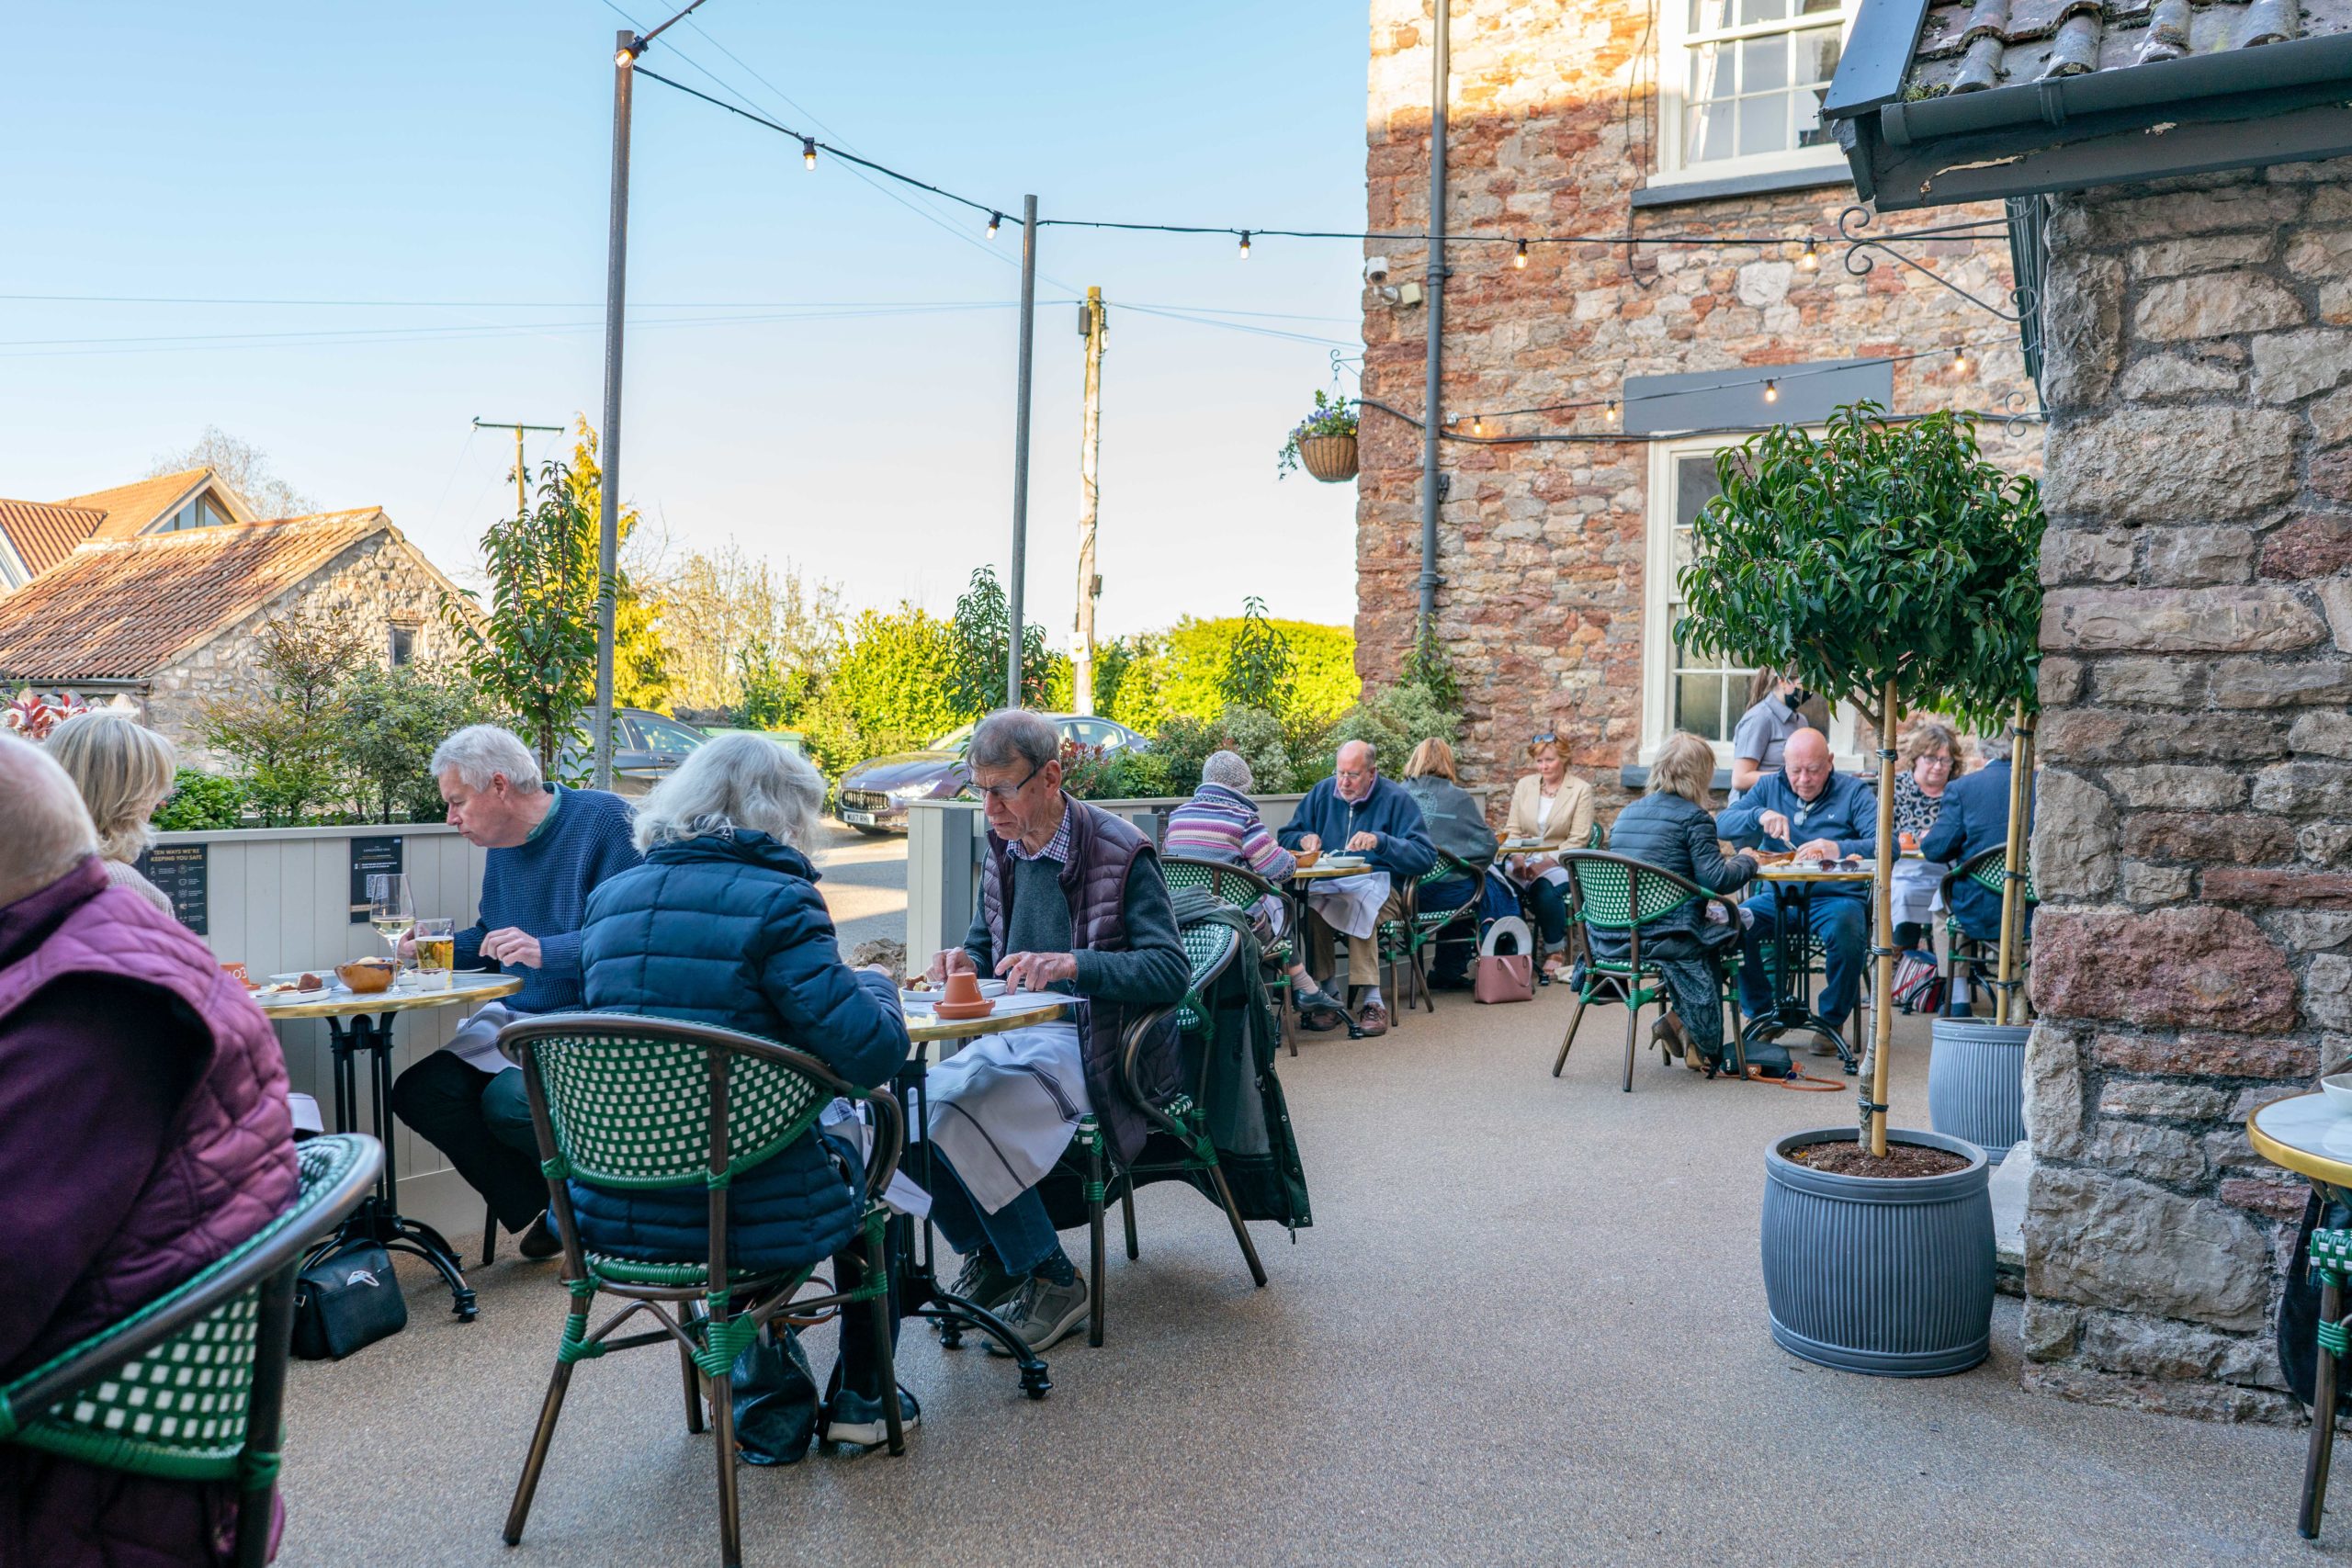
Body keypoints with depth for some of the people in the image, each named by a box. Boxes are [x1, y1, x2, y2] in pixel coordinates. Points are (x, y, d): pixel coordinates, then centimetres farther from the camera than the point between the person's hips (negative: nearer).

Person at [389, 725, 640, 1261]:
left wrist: (546, 951, -27)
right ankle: (550, 1211, -2)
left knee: (509, 1099, -29)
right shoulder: (503, 842, 15)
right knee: (417, 1093, -9)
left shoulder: (603, 819, -12)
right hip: (517, 1018, 8)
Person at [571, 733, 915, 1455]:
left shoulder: (608, 898, 5)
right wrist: (875, 984, 2)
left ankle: (766, 1405, 39)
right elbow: (871, 1052, -21)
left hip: (610, 1212, 6)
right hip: (744, 1215, -6)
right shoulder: (775, 901, -14)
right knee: (854, 1158, 28)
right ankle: (861, 1401, 38)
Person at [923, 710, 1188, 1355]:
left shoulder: (1120, 852, -12)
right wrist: (968, 961, -1)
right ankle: (987, 1253, 5)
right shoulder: (1002, 848, 10)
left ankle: (1050, 1278, -9)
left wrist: (1071, 966, -30)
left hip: (1086, 1047, -7)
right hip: (1011, 1035, 7)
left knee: (959, 1115, -28)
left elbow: (1171, 971, -18)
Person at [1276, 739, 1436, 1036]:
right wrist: (1304, 838, -2)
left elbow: (1426, 858, -8)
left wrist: (1381, 842, -21)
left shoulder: (1396, 799, 1)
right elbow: (1285, 836, 22)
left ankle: (1371, 1000, -36)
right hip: (1327, 884, 3)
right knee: (1309, 902, -33)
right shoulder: (1323, 792, 14)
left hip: (1378, 887, -3)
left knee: (1358, 902, -39)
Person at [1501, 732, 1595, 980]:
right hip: (1526, 860, 3)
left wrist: (1547, 862, -18)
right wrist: (1517, 858, -8)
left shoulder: (1581, 790, 2)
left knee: (1546, 885, -34)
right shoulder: (1524, 785, 15)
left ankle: (1556, 953, -17)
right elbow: (1512, 830, 12)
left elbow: (1577, 840, -6)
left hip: (1562, 864, -3)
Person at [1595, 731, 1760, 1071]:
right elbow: (1716, 880, -14)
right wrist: (1746, 861, 6)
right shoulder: (1694, 817, -6)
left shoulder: (1627, 813, 15)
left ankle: (1679, 1024, 15)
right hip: (1664, 938, -7)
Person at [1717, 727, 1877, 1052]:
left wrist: (1838, 849, -34)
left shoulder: (1854, 792, 1)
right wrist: (1759, 815, -20)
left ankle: (1831, 1021, -8)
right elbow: (1722, 824, 0)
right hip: (1778, 897, 3)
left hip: (1836, 897, -2)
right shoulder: (1770, 787, 10)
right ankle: (1763, 1014, -1)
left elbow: (1883, 844, -15)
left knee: (1845, 931, -35)